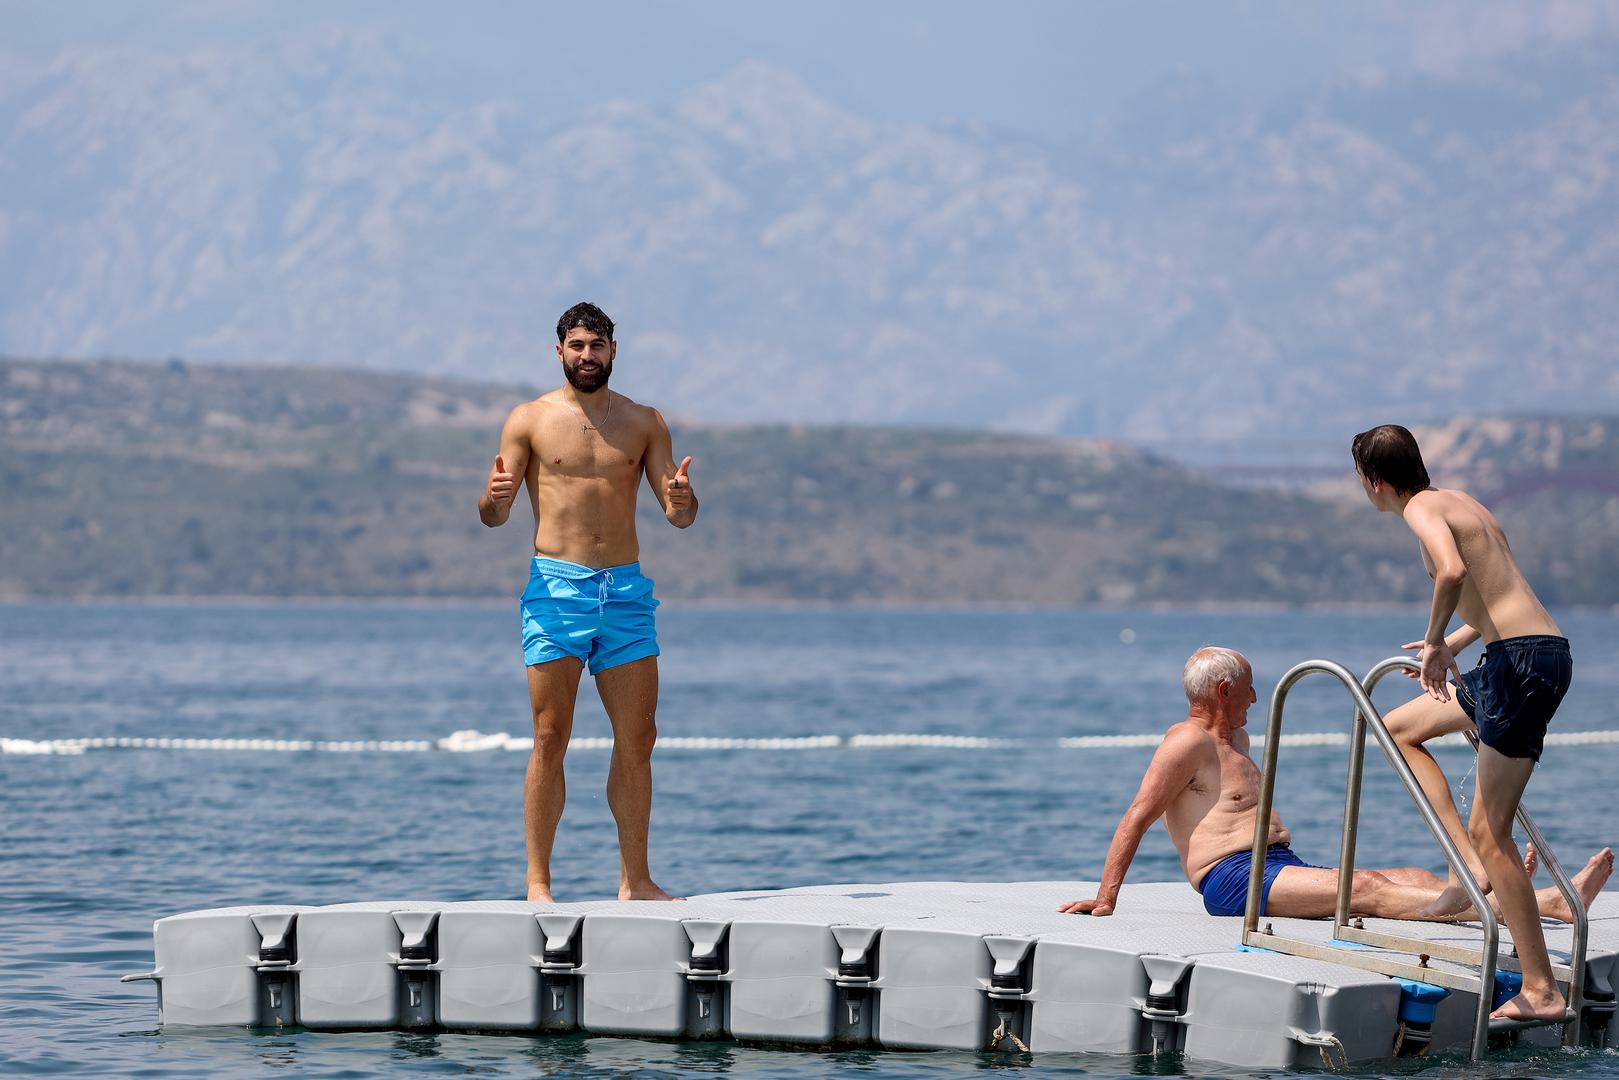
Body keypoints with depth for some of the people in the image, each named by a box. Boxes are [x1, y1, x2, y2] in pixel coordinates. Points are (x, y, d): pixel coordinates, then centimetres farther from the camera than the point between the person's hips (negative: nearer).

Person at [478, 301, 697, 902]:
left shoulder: (644, 423, 11)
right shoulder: (530, 420, 4)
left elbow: (679, 517, 9)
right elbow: (494, 516, 2)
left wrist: (682, 501, -15)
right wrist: (493, 498, -22)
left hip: (626, 589, 3)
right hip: (556, 588, -3)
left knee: (637, 739, 2)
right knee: (550, 738, -6)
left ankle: (635, 880, 9)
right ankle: (538, 881, -3)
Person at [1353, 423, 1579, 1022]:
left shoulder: (1424, 509, -9)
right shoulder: (1459, 501, 20)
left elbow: (1452, 571, -30)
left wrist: (1434, 641, -16)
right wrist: (1451, 645, 43)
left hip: (1522, 659, -10)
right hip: (1539, 652, 10)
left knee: (1491, 831, -8)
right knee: (1400, 728, 26)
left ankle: (1541, 991, -7)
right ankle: (1471, 864, 15)